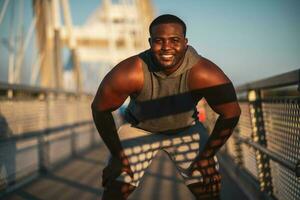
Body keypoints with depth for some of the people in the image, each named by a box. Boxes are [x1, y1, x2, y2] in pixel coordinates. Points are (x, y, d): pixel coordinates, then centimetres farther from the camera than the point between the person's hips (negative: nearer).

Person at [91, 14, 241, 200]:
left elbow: (231, 113, -21)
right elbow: (100, 109, -19)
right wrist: (118, 156, -15)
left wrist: (206, 156, -15)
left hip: (186, 130, 1)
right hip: (139, 129, -1)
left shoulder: (202, 73, -32)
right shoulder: (131, 73, -33)